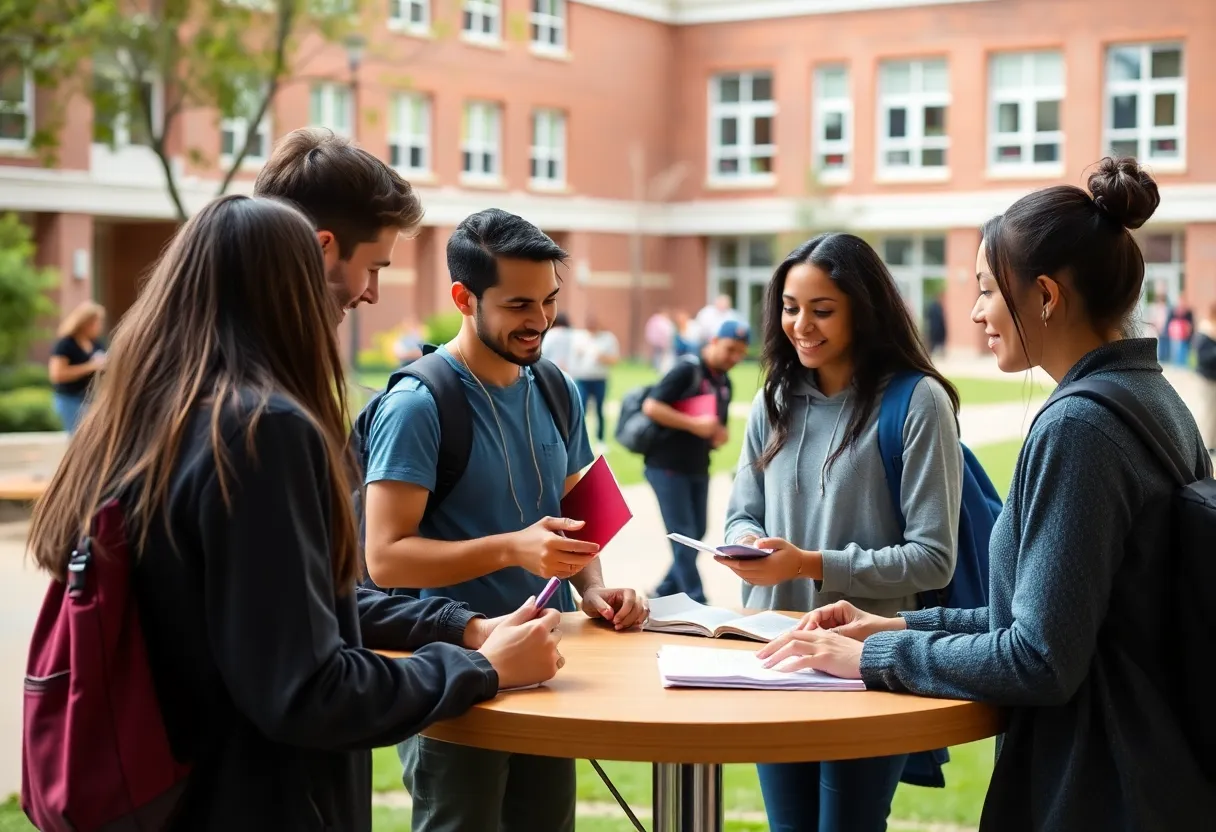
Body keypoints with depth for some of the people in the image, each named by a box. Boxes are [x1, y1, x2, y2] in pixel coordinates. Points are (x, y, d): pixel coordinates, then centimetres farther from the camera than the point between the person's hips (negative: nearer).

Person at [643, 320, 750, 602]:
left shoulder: (724, 382, 10)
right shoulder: (687, 370, -14)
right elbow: (651, 407, -21)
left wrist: (719, 435, -4)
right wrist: (695, 425, -24)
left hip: (698, 469, 8)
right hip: (667, 466, -8)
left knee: (696, 534, 12)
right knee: (683, 536, -6)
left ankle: (665, 593, 25)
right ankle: (697, 603, -1)